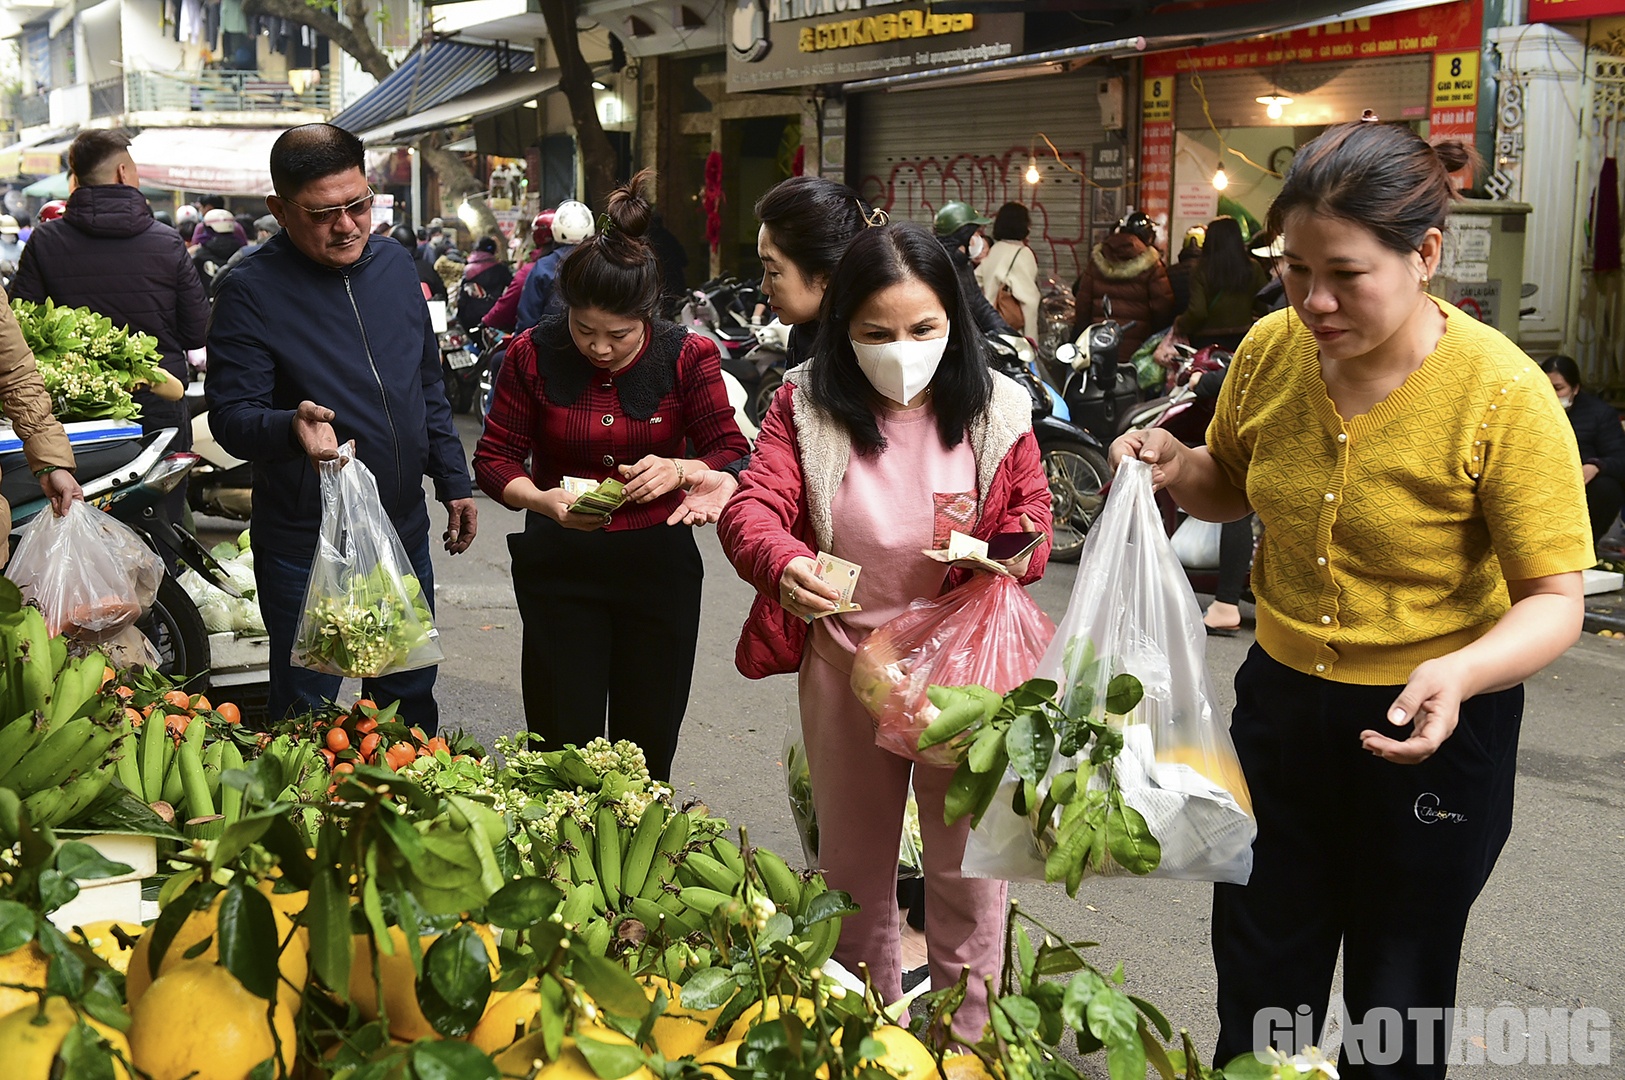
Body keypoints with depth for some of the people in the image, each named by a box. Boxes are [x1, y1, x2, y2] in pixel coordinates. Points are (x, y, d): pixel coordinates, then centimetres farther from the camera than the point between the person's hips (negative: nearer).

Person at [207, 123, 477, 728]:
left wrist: (454, 482, 13)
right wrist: (292, 425, -37)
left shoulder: (394, 264, 5)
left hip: (403, 528, 5)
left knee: (410, 699, 19)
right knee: (306, 714, 8)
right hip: (304, 546, -5)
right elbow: (230, 415, -16)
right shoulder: (252, 290, -13)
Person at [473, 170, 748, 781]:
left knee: (646, 753, 11)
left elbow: (734, 454, -6)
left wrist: (679, 469, -28)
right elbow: (494, 458, -2)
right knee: (563, 750, 4)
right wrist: (543, 500, -23)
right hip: (561, 567, 0)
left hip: (659, 566, 0)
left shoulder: (688, 357, -7)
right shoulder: (533, 355, -7)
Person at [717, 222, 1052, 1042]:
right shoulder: (805, 406, -8)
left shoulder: (995, 410, -7)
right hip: (846, 664, 1)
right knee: (853, 861, 18)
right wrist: (783, 565, -40)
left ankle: (968, 1034, 33)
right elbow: (751, 507, -17)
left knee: (966, 863, 11)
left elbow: (1031, 512, 4)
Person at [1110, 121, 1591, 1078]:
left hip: (1436, 723, -4)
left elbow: (1554, 600, -19)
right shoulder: (1271, 350, -7)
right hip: (1282, 700, 4)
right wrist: (1177, 467, -11)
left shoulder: (1504, 395, -22)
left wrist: (1462, 672, -38)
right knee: (1257, 994, 18)